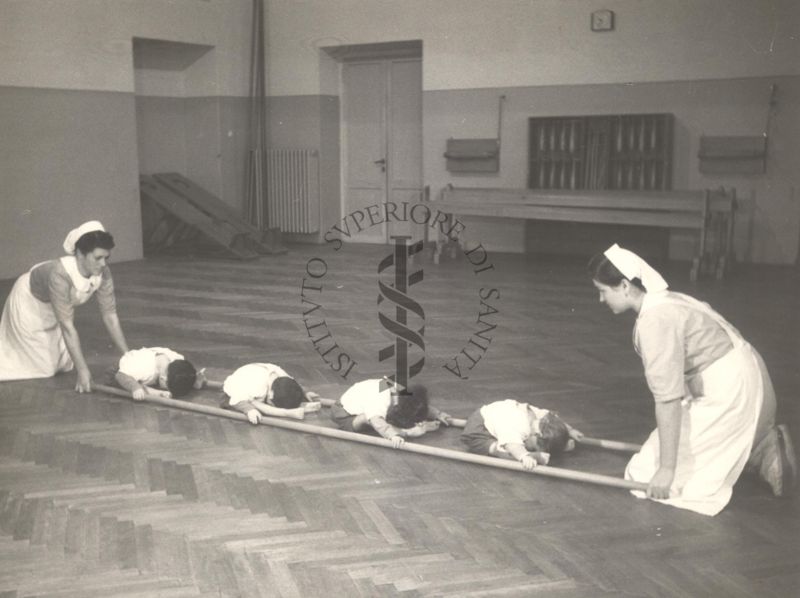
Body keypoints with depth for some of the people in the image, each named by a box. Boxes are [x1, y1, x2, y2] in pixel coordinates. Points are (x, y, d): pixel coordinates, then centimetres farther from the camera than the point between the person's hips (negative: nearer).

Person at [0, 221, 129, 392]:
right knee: (44, 368, 3)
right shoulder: (60, 275, -43)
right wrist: (82, 370, -40)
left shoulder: (103, 273, -26)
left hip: (57, 307, 6)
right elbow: (67, 326, -40)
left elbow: (110, 316, -18)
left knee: (64, 364, 13)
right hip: (28, 303, -6)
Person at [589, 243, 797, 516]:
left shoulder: (655, 320, -23)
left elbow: (668, 399, -26)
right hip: (740, 378, 10)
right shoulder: (665, 301, 8)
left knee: (650, 476, -4)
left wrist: (666, 469, -22)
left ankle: (765, 455, -4)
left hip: (729, 392, -10)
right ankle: (766, 444, 14)